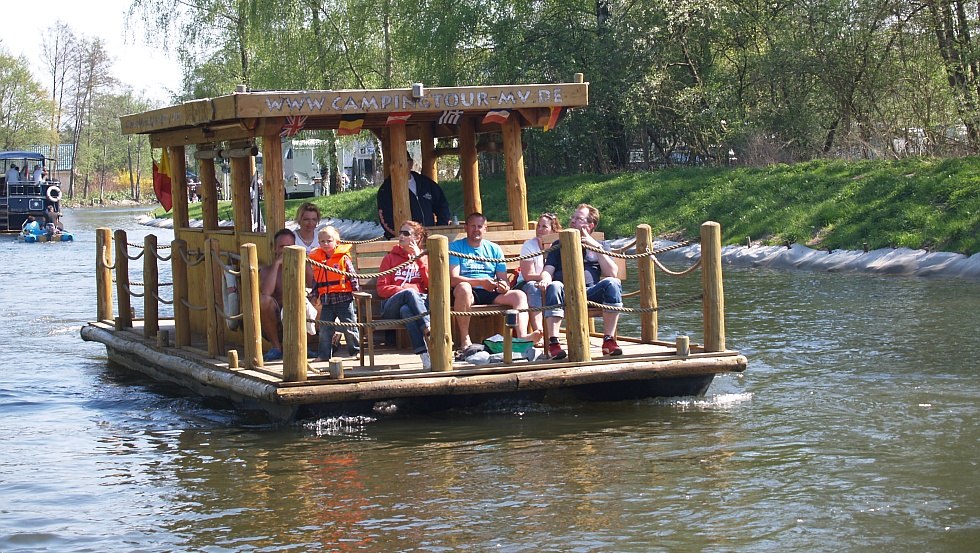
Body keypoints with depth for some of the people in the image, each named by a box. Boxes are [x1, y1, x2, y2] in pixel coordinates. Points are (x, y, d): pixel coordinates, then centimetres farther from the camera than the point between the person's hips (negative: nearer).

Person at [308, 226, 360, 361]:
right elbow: (315, 280, 16)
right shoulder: (317, 259, 8)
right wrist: (314, 295, 16)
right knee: (325, 329, 5)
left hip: (344, 298, -4)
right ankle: (324, 354, 12)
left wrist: (355, 290, -6)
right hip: (326, 299, 4)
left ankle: (356, 350, 14)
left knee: (349, 326, 3)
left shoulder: (343, 258, -4)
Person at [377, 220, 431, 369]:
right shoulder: (391, 258, 19)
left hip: (419, 302, 0)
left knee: (406, 310, -38)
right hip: (392, 306, 0)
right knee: (410, 292, -36)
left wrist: (419, 259, 1)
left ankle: (425, 355, -54)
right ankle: (429, 331, -51)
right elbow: (381, 289, 9)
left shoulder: (424, 258, 21)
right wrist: (405, 290, -8)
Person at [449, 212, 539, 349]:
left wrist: (504, 286, -14)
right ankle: (465, 339, -33)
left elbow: (503, 279, 13)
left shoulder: (494, 249, 19)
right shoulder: (456, 247, 6)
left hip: (491, 294, 4)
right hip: (469, 294, -4)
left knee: (519, 295, -19)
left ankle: (522, 337, -41)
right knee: (463, 287, -38)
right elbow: (453, 279, -8)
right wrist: (480, 282, -21)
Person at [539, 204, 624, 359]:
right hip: (566, 293, 0)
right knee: (554, 287, -35)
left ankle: (609, 341, -29)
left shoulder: (598, 247, 24)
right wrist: (545, 279, -15)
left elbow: (612, 273, 7)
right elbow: (548, 270, 10)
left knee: (612, 283, -29)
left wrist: (596, 247, 0)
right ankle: (553, 343, -41)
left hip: (590, 292, 1)